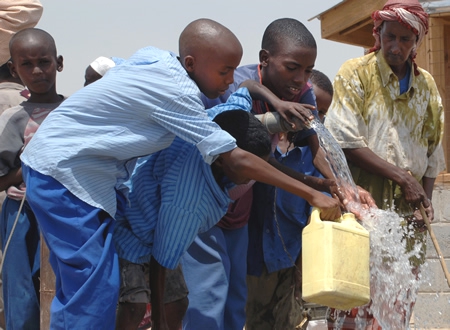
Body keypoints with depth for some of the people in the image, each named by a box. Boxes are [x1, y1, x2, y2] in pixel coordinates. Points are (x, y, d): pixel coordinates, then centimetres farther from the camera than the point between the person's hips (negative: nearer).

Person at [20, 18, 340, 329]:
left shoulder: (157, 57, -1)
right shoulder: (175, 90, -23)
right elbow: (237, 160, -22)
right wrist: (313, 195, -17)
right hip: (64, 172, -9)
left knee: (77, 288, 12)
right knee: (94, 289, -11)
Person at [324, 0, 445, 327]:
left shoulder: (426, 85, 11)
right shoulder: (356, 74, -3)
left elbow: (432, 151, 16)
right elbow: (346, 143, -12)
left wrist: (425, 202, 2)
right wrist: (404, 179, -14)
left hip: (409, 210, 4)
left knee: (402, 300, 7)